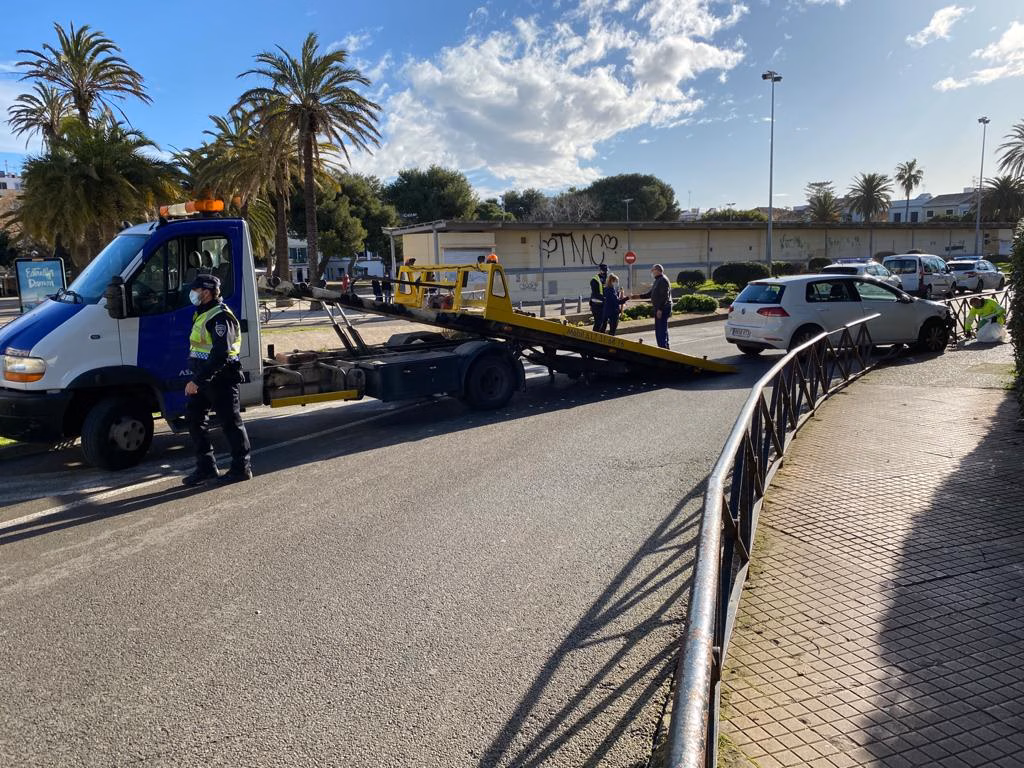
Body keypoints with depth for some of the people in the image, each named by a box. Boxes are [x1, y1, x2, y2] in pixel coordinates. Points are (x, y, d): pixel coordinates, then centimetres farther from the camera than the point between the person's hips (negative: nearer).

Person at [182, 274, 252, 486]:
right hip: (203, 379, 10)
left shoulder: (220, 317, -17)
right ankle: (206, 467, 18)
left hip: (220, 379, -10)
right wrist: (196, 379, 18)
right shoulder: (202, 315, 16)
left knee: (230, 422, -1)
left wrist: (197, 380, -28)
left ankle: (241, 468, 10)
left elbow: (220, 354, -26)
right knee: (194, 418, 10)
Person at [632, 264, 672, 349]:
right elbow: (650, 294, 24)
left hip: (663, 308, -11)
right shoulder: (657, 280, 18)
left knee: (661, 329, -11)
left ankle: (663, 347, -11)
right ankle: (665, 347, 23)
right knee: (658, 329, 15)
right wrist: (639, 296, 16)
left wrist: (660, 309, -25)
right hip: (658, 308, 11)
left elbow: (664, 296, -21)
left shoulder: (663, 280, -14)